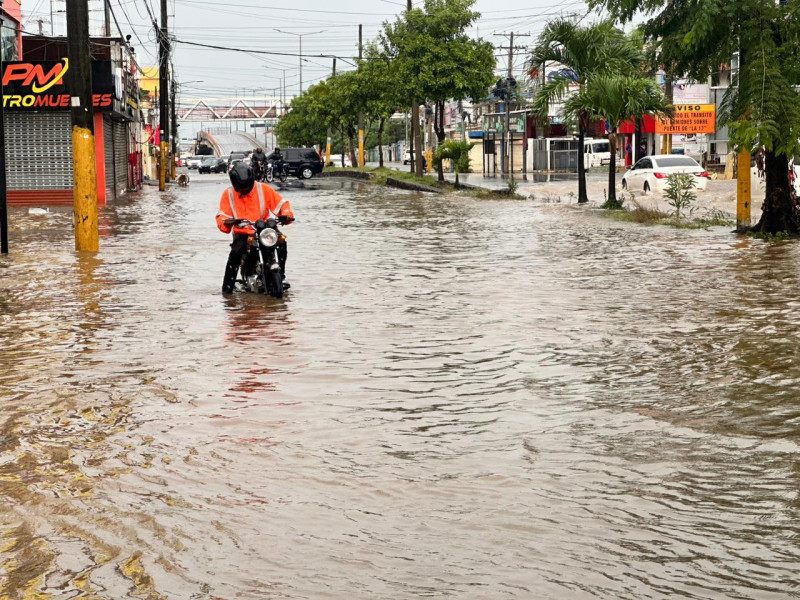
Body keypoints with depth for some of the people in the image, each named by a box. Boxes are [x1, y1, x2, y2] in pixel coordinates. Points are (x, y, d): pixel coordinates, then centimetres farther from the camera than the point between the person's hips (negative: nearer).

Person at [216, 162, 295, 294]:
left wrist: (286, 215, -20)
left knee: (281, 243, -25)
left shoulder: (263, 189, 1)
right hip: (242, 233, -1)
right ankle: (227, 287, -20)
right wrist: (225, 223, -26)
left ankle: (281, 276, -7)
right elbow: (222, 215, -2)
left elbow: (281, 203, 1)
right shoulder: (228, 194, 2)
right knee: (235, 253, -30)